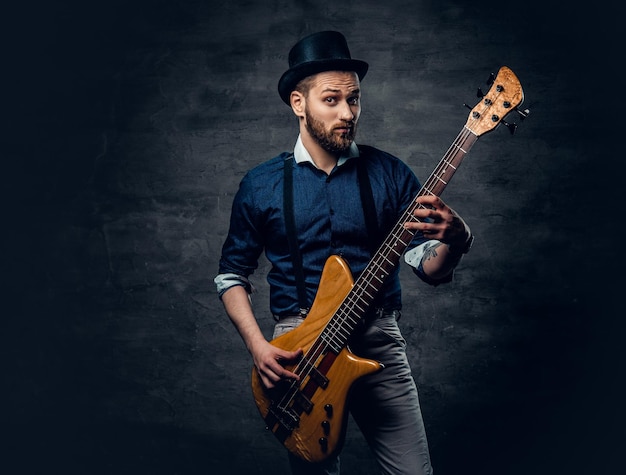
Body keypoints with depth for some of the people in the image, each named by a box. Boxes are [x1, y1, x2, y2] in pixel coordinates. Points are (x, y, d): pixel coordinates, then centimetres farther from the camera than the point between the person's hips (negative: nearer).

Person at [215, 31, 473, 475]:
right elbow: (232, 274, 8)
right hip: (299, 349, 0)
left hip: (378, 341, 1)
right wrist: (258, 346, -6)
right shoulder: (262, 185, 1)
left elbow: (429, 267, -1)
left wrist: (454, 242, -24)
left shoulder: (389, 172, 1)